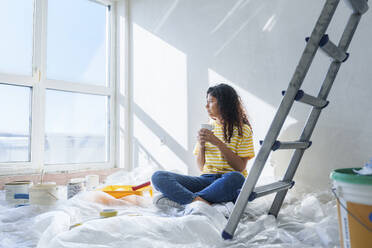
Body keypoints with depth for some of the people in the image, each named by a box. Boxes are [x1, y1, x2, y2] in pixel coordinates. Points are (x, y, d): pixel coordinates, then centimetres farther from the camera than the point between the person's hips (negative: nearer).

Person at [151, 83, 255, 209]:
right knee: (158, 176, -16)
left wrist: (218, 143, -14)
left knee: (235, 177, -41)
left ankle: (180, 198, -31)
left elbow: (240, 167, -8)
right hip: (206, 179, 4)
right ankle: (201, 201, -37)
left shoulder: (242, 129, 3)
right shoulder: (207, 128, 15)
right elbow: (201, 167, 13)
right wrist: (201, 145, -5)